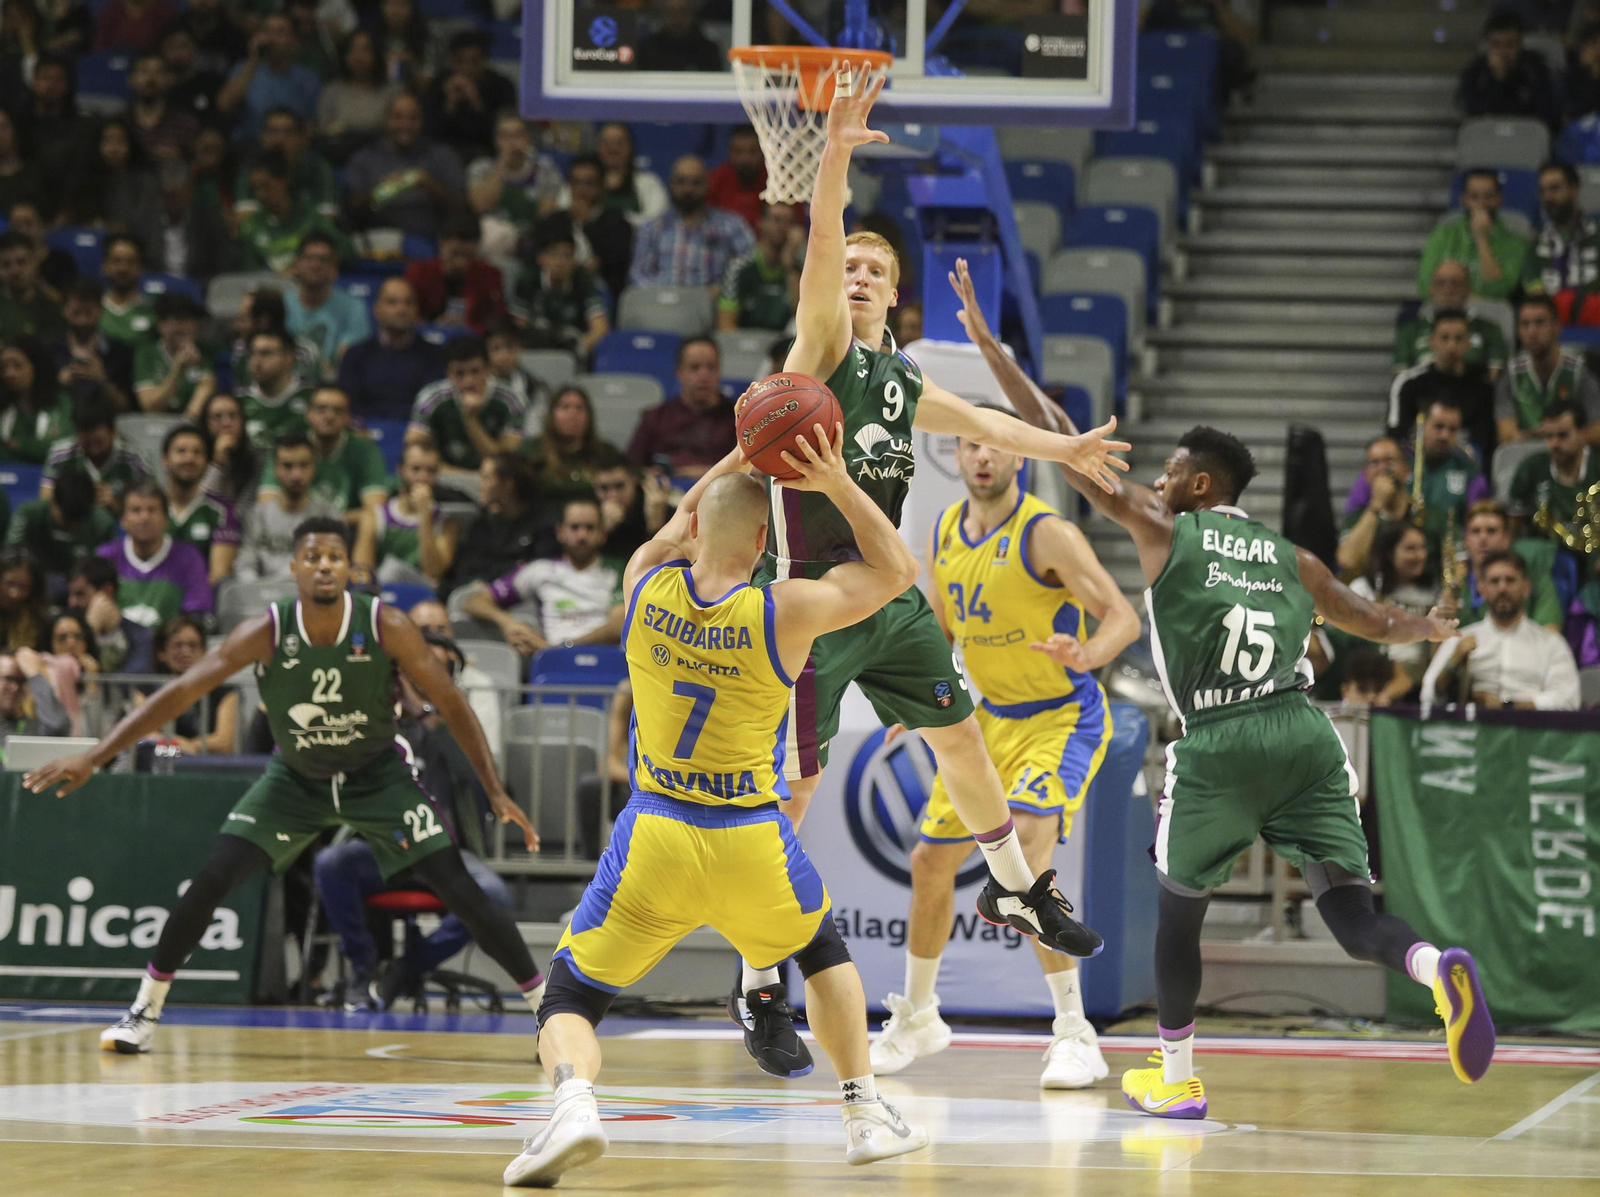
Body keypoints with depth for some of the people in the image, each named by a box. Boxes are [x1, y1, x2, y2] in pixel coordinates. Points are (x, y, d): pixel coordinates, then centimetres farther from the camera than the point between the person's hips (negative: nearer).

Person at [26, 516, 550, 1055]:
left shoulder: (387, 627, -24)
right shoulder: (267, 632, -23)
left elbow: (451, 705, -15)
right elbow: (180, 693, -24)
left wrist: (495, 792, -17)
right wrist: (94, 758, -30)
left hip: (379, 777, -1)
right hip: (295, 778, 1)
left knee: (461, 892, -10)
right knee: (210, 880, -12)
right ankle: (143, 1012, 3)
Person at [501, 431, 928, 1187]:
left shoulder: (644, 586, -4)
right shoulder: (783, 613, -10)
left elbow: (677, 529, 22)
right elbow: (897, 570, 5)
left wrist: (741, 459, 23)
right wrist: (838, 486, -2)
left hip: (656, 838, 0)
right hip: (752, 843, 0)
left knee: (570, 997, 8)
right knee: (822, 948, 30)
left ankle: (574, 1100, -23)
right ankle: (866, 1116, 28)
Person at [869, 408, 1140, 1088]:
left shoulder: (1046, 533, -20)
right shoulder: (944, 533, 2)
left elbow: (1123, 617, -24)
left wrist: (1085, 655, -44)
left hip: (1061, 719, -8)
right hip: (987, 719, 8)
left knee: (1023, 857, -28)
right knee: (932, 862, 14)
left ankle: (1075, 1035, -22)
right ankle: (916, 1018, 37)